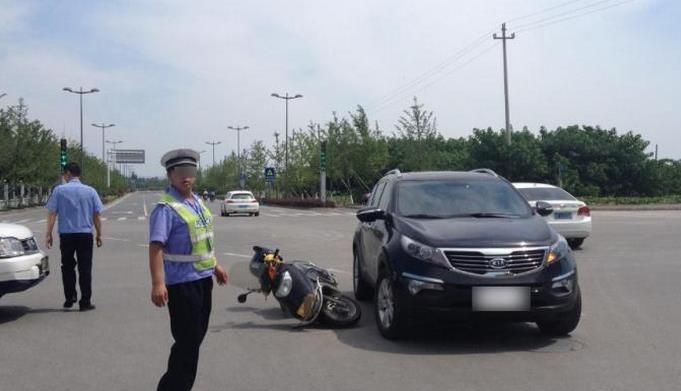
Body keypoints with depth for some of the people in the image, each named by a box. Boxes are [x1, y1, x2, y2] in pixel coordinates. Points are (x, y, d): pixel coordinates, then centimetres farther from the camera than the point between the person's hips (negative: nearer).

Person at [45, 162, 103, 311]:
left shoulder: (59, 190, -2)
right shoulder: (90, 191, 2)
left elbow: (52, 214, -5)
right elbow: (97, 215, 3)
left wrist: (48, 233, -1)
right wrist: (99, 234, 10)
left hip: (66, 234, 0)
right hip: (85, 234, 0)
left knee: (67, 267, 15)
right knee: (85, 269, 4)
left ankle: (70, 298, 12)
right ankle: (85, 302, 3)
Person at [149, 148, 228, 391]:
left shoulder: (198, 202, 12)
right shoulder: (166, 207, -16)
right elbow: (156, 246, -24)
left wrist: (215, 265, 26)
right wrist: (157, 283, -33)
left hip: (204, 279, 9)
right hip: (182, 283, -9)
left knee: (196, 336, 16)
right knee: (187, 341, -5)